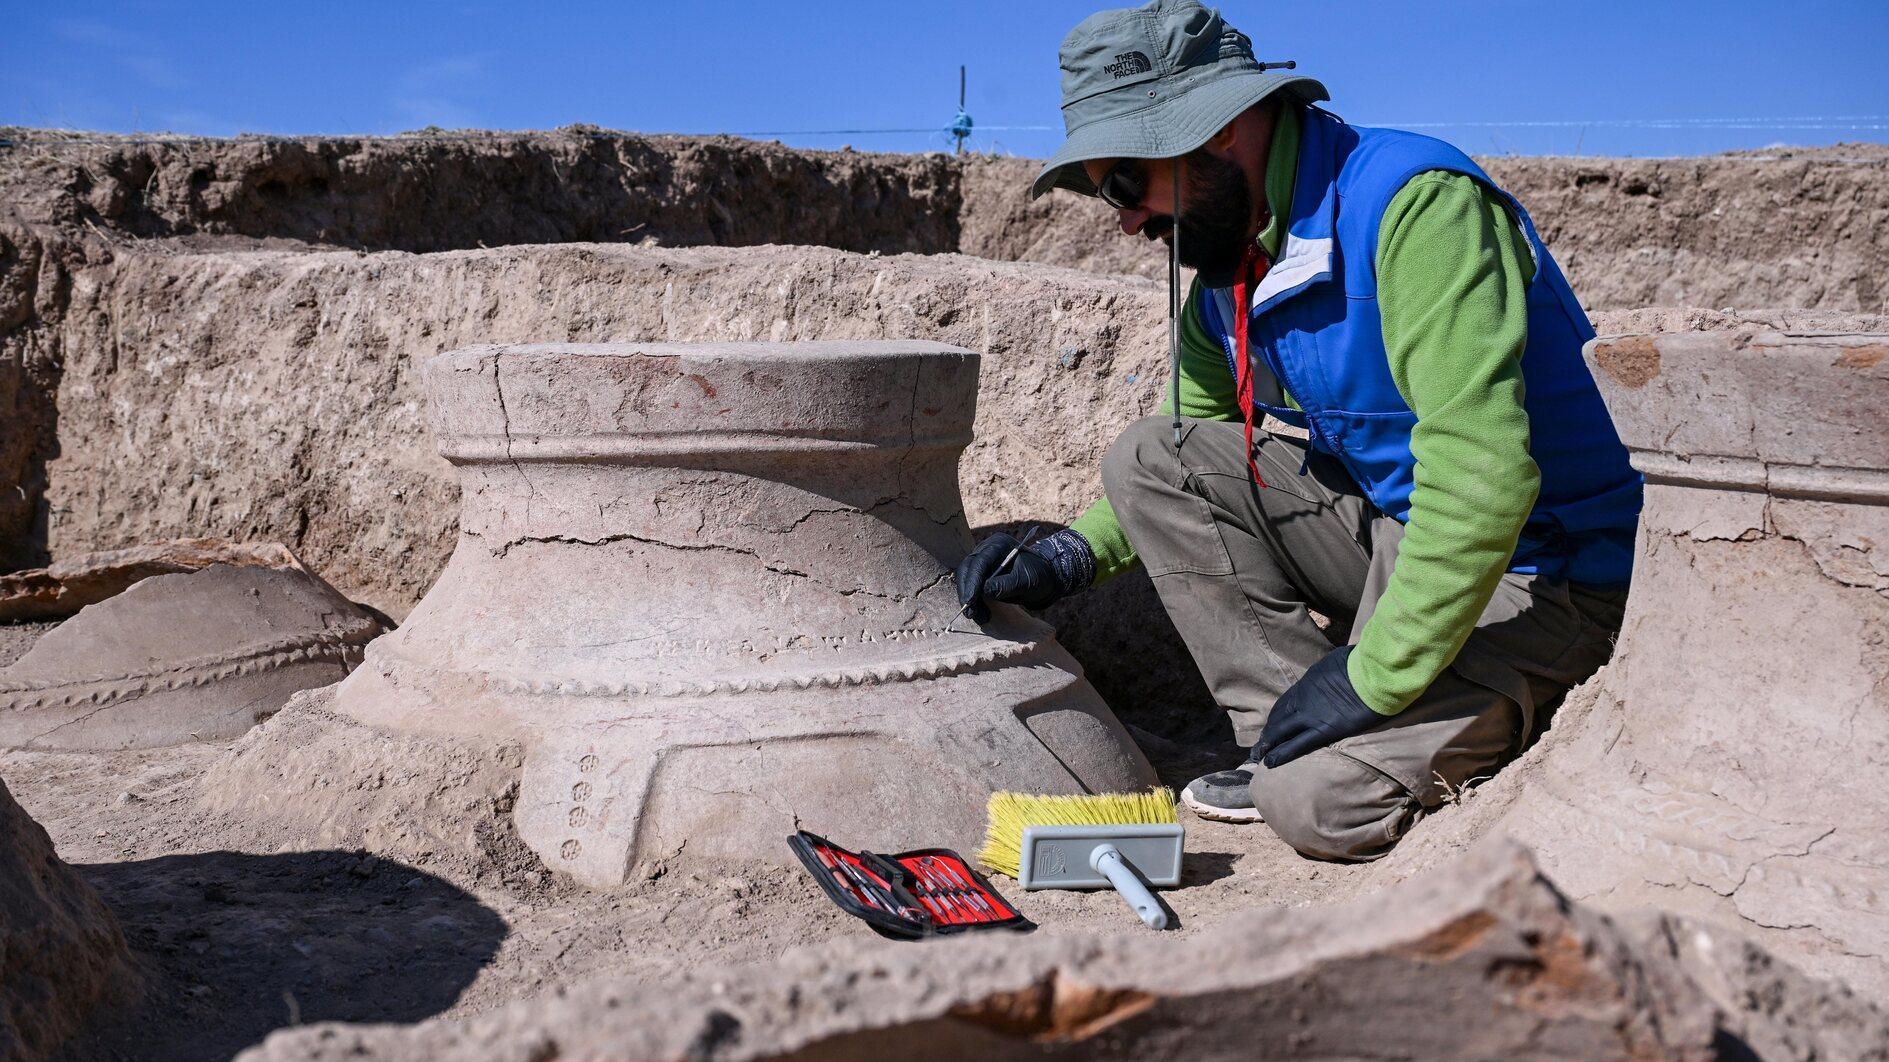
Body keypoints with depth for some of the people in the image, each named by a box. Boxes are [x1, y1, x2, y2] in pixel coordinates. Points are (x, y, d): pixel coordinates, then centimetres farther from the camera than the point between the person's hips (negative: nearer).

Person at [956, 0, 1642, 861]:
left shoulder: (1416, 204, -24)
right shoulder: (1230, 272, 3)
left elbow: (1483, 473, -32)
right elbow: (1193, 455, 16)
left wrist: (1374, 677, -26)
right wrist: (1073, 555, 0)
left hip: (1542, 574, -8)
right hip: (1396, 525, 8)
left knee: (1324, 803, -25)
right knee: (1147, 459, -3)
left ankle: (1490, 717, 5)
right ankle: (1289, 739, -2)